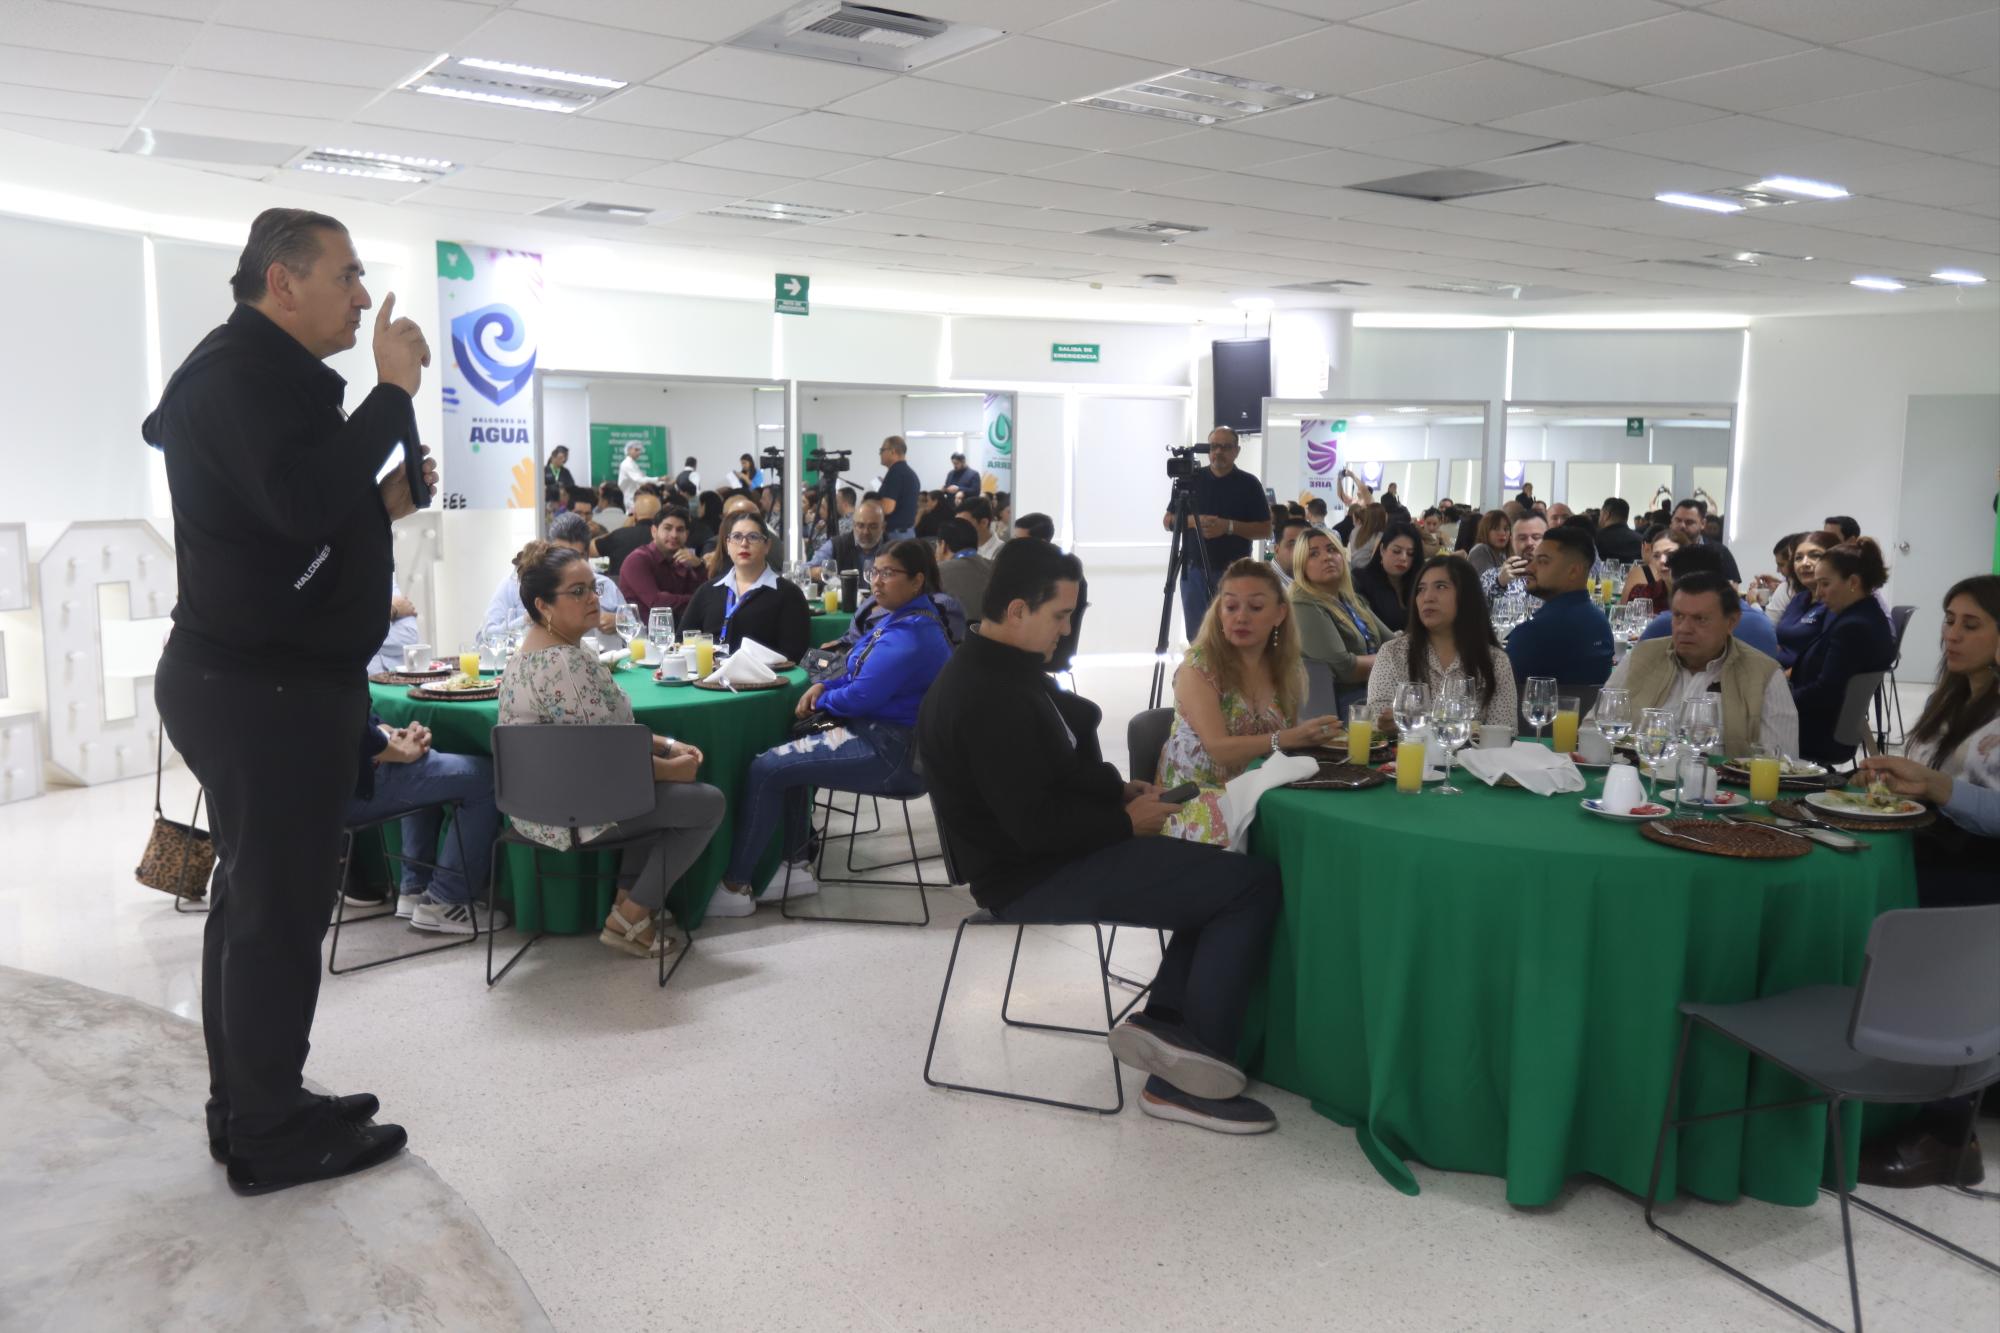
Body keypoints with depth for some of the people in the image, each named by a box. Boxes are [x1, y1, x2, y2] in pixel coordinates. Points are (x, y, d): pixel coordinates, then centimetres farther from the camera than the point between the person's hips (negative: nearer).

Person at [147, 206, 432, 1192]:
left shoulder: (268, 374, 20)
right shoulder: (241, 372, -15)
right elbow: (303, 504, -30)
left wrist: (386, 500, 6)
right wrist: (394, 391, -22)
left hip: (266, 681, 11)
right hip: (262, 688, -11)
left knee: (258, 898, 16)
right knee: (281, 903, -4)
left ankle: (250, 1107, 27)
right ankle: (271, 1135, 7)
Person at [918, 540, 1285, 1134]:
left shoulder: (987, 670, 10)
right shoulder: (993, 697, -24)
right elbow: (1038, 827, -27)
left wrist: (1120, 790, 5)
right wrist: (1128, 821, -12)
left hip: (1043, 859, 11)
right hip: (1037, 881, -11)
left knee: (1221, 869, 14)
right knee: (1255, 883, -12)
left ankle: (1166, 1020, 5)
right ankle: (1190, 1069, -4)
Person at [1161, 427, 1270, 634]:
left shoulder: (1249, 484, 1)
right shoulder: (1191, 479, 6)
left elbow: (1265, 529, -1)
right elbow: (1167, 521, 7)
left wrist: (1229, 526, -16)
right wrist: (1193, 521, -14)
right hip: (1194, 570, 2)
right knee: (1196, 637, 7)